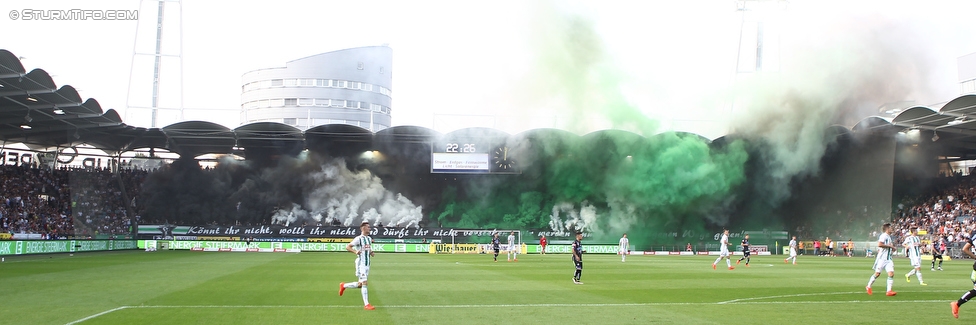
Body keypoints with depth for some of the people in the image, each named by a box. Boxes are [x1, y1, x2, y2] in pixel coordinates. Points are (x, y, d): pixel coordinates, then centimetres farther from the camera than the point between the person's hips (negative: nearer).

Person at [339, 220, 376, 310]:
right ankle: (366, 304, -10)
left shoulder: (369, 239, 13)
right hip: (361, 264, -8)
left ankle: (344, 285, 35)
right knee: (364, 283, -11)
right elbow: (348, 247, -14)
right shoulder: (358, 239, -11)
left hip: (367, 264, 8)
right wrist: (356, 251, -29)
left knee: (360, 284, 12)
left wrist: (371, 253, 5)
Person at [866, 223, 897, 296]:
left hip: (888, 259, 8)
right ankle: (868, 287, 18)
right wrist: (889, 246, -18)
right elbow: (879, 244, -26)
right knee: (877, 273, -1)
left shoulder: (889, 237, 18)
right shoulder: (883, 236, -11)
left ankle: (889, 291, -9)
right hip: (882, 258, -8)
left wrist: (892, 249, 14)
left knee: (891, 273, -8)